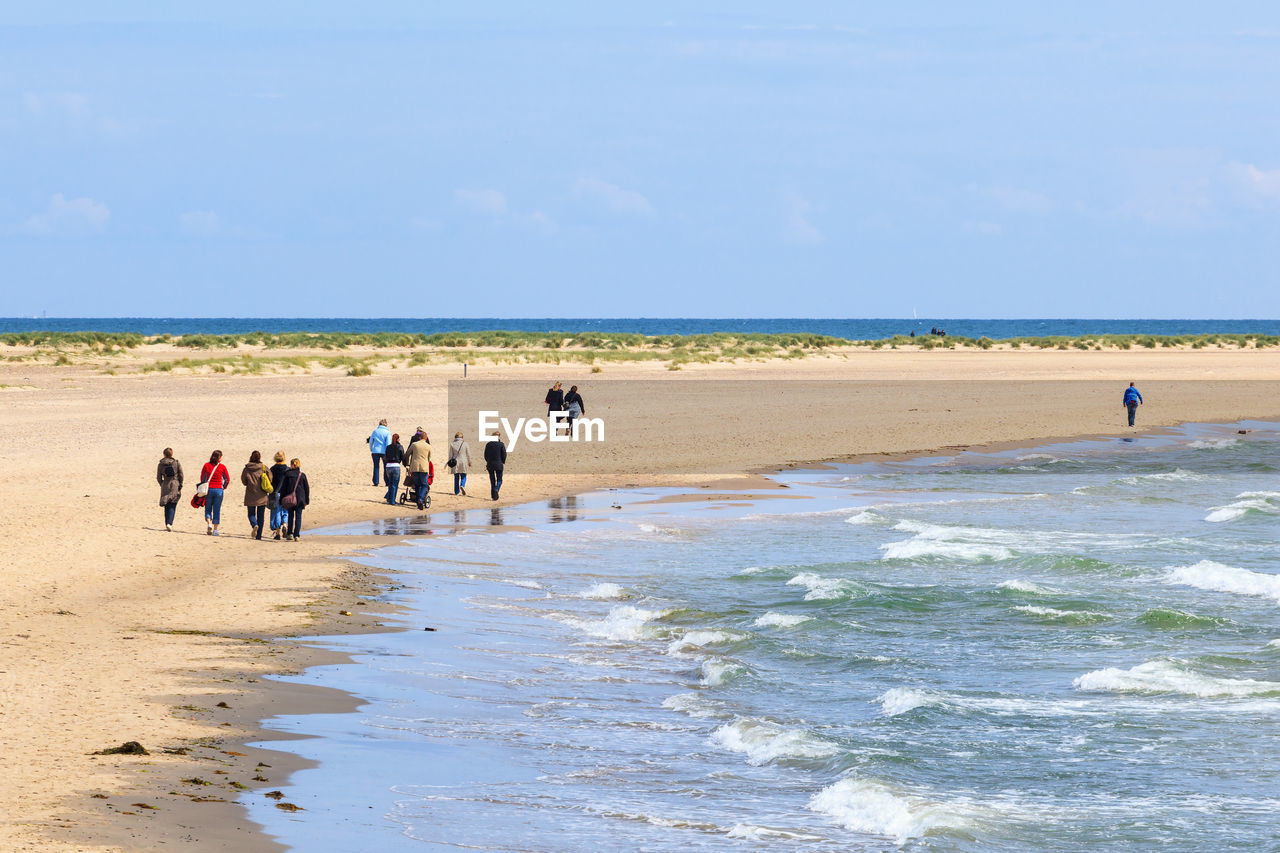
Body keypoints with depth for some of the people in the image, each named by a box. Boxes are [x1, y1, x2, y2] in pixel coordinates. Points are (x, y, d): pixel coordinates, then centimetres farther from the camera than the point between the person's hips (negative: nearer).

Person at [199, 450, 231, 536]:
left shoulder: (206, 465, -1)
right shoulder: (222, 467, -4)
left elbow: (202, 478, 3)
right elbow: (227, 480, 2)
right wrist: (224, 487, 19)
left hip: (208, 489, 1)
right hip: (219, 490, -1)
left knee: (208, 509, 14)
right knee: (217, 511, 5)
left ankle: (209, 523, -10)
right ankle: (215, 530, 4)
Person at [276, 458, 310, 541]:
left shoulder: (287, 475, -2)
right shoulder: (302, 475, 0)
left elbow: (283, 488, -2)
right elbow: (307, 488, 5)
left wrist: (282, 499, 4)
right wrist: (307, 500, 13)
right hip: (300, 499, 0)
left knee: (290, 516, 13)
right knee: (298, 517, 5)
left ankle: (290, 533, 3)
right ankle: (297, 535, 0)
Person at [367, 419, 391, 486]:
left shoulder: (375, 431, 4)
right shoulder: (387, 432, -3)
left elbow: (371, 441, 11)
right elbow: (388, 443, -8)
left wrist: (371, 449, 26)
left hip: (375, 451, 2)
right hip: (384, 451, -2)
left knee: (376, 467, 6)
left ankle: (375, 482, 1)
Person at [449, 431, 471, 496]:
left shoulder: (452, 444, -2)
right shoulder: (465, 444, -5)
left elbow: (450, 454, 1)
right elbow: (468, 454, 1)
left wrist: (450, 462, 10)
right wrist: (469, 462, 13)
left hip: (455, 463, 1)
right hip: (463, 462, -1)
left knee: (456, 477, 10)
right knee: (463, 476, 8)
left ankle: (456, 491, 12)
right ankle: (462, 486, -21)